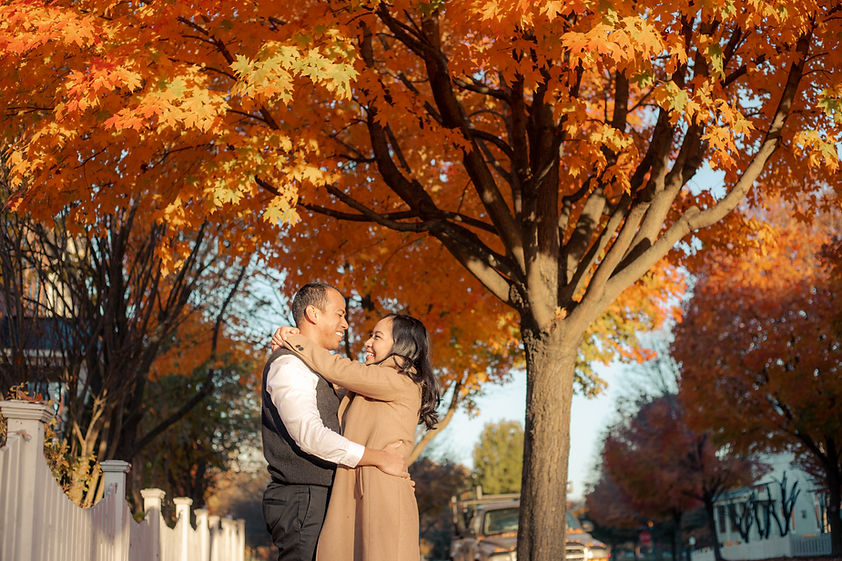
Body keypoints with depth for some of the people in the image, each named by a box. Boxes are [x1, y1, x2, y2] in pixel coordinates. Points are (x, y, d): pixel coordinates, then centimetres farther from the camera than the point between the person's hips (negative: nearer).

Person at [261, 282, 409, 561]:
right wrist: (379, 458, -19)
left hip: (318, 499, 10)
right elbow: (310, 435, -24)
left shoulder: (312, 368, 22)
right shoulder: (289, 366, -12)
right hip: (303, 500, -10)